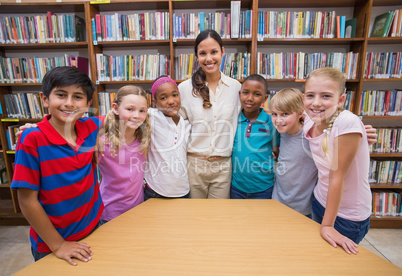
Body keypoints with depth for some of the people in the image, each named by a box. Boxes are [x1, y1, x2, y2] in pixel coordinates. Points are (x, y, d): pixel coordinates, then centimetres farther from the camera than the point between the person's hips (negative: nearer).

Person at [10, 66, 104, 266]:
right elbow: (27, 201, -17)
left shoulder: (90, 128, -10)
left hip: (94, 227, 4)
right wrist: (57, 245, -13)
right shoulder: (32, 140, -21)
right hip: (51, 245, -4)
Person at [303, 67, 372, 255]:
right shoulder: (310, 122, -9)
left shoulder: (348, 123, -27)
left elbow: (337, 175, -23)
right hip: (320, 202, 5)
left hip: (349, 216, -5)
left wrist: (328, 225, -16)